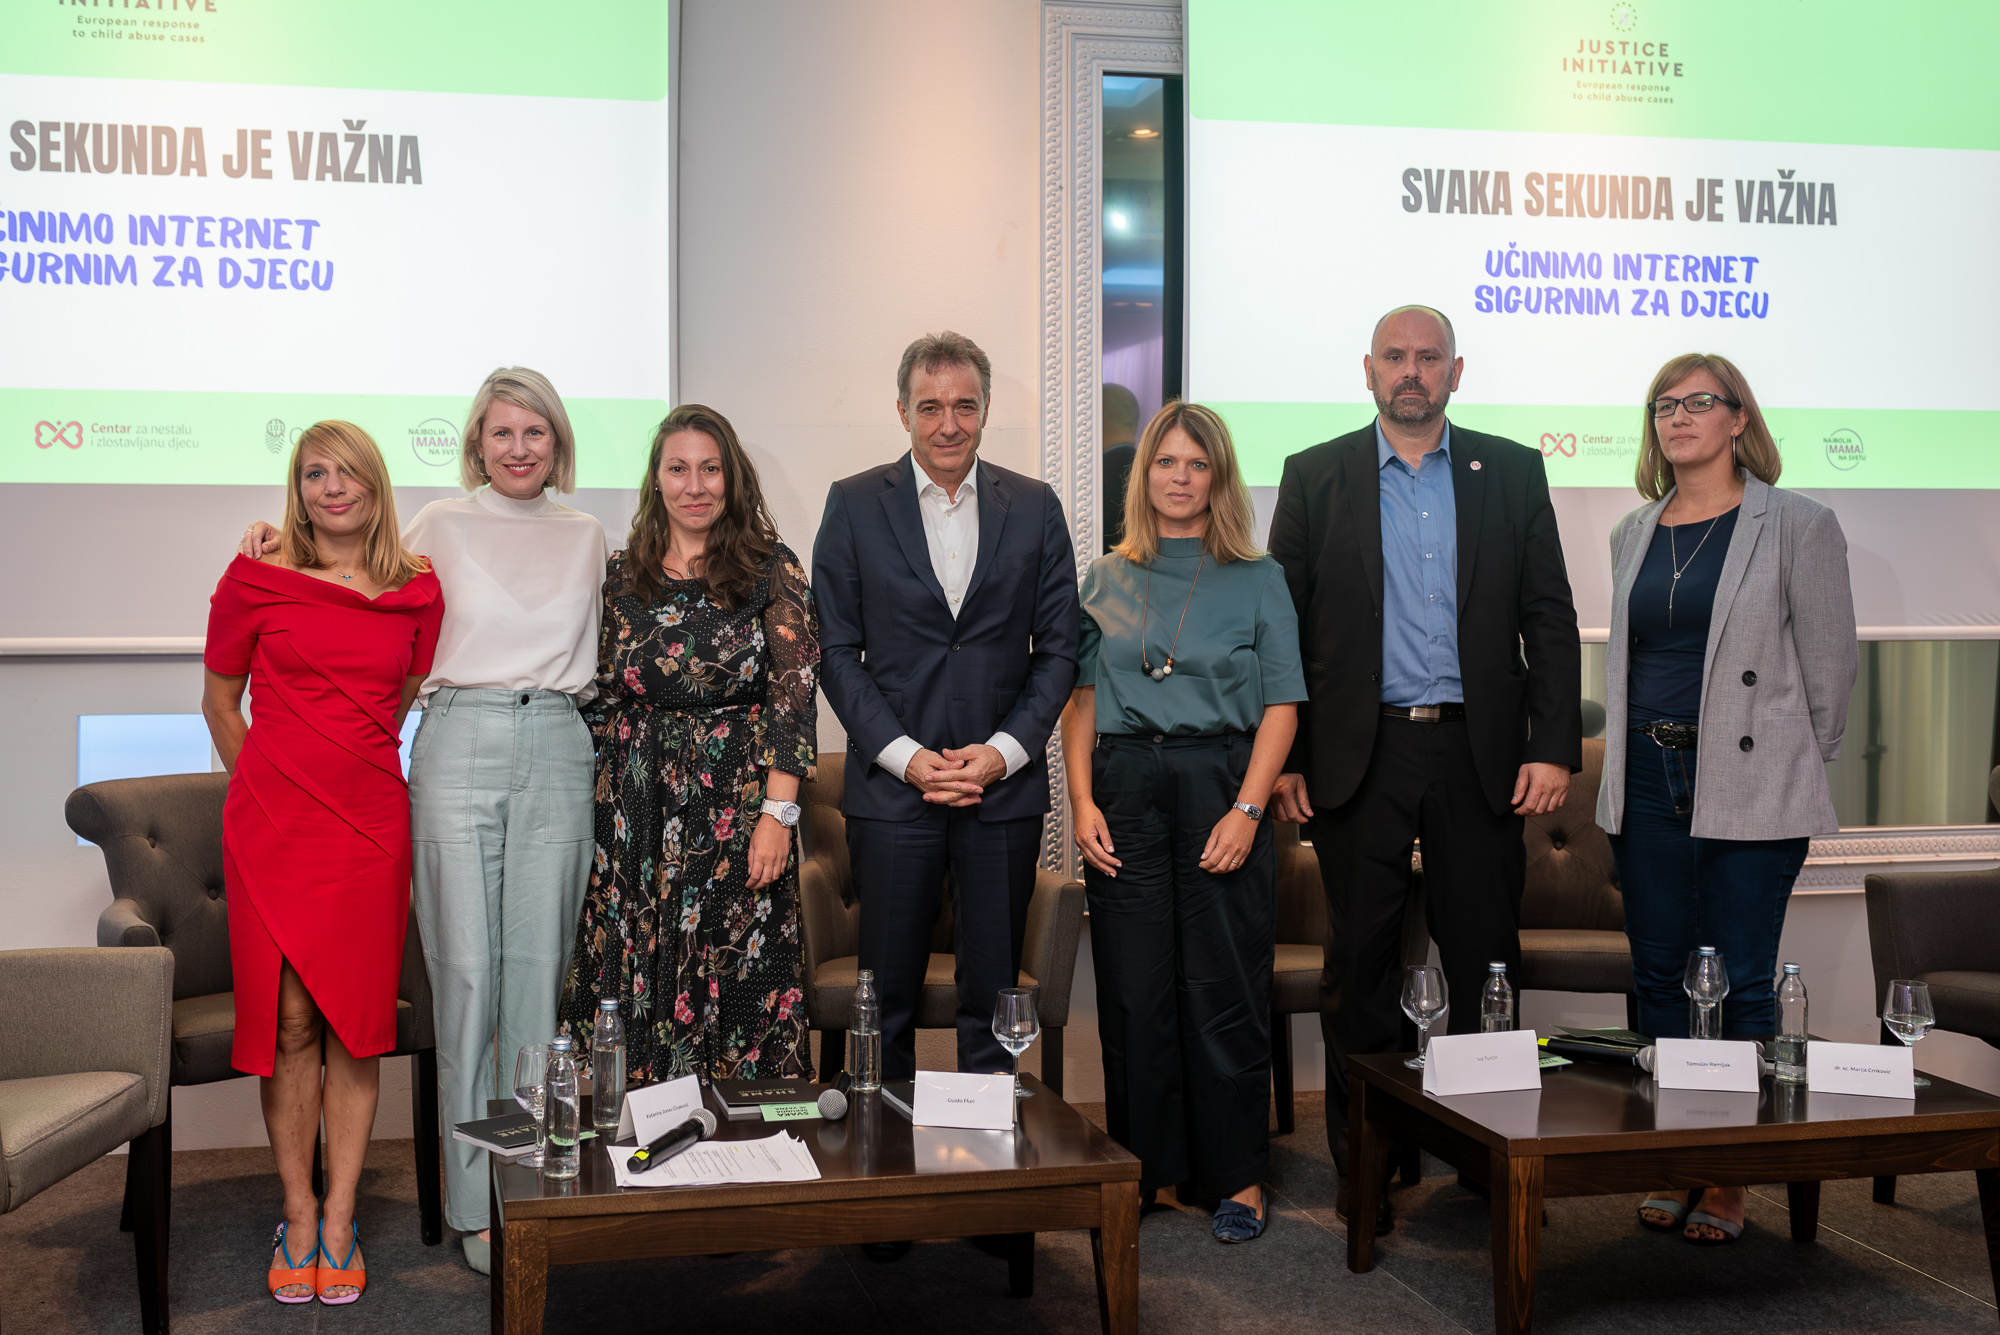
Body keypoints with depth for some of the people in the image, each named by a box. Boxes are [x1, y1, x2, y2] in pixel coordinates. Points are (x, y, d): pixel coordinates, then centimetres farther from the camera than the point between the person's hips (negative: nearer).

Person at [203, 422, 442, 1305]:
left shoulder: (418, 591, 6)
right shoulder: (255, 579, 1)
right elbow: (218, 700, 11)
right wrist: (264, 788, 12)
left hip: (370, 826, 2)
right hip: (273, 828, -1)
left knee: (357, 1024, 3)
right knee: (290, 1021, 1)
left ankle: (339, 1223, 13)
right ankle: (298, 1219, 15)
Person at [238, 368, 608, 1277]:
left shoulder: (586, 536, 14)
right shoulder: (439, 527, 7)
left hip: (556, 750, 2)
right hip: (459, 748, -2)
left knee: (539, 969, 3)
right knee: (466, 971, -3)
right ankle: (474, 1196, 6)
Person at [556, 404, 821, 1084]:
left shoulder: (772, 568, 0)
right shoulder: (621, 574, 9)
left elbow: (794, 693, -5)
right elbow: (599, 699, 12)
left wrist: (778, 812, -13)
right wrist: (601, 808, 3)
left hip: (738, 802, -2)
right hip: (634, 811, 3)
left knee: (736, 990, 0)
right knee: (635, 986, 5)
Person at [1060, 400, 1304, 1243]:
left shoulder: (1258, 580, 6)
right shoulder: (1105, 579, 12)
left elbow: (1281, 705, 1)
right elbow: (1081, 698, 9)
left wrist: (1247, 809, -10)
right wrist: (1082, 803, -3)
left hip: (1220, 783, -2)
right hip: (1126, 788, 2)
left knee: (1225, 989, 0)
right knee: (1133, 989, 4)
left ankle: (1239, 1175, 12)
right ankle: (1145, 1166, 17)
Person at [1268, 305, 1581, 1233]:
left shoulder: (1511, 471, 8)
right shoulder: (1316, 477, 5)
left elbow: (1549, 617, 6)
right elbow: (1283, 624, 3)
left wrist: (1554, 747, -3)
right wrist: (1283, 758, -2)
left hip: (1479, 754, 1)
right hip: (1359, 755, -1)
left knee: (1484, 960, 6)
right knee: (1360, 965, 5)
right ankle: (1362, 1163, 16)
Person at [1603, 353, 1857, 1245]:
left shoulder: (1797, 526, -2)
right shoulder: (1634, 533, 13)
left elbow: (1831, 665, 0)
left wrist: (1795, 769, 3)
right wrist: (1628, 752, 14)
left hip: (1750, 792, -5)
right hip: (1647, 784, 5)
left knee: (1739, 987, -1)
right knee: (1658, 979, 8)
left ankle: (1732, 1180, 11)